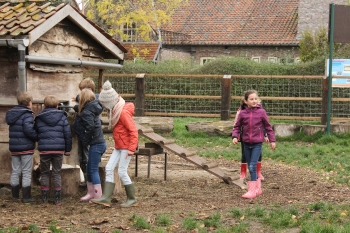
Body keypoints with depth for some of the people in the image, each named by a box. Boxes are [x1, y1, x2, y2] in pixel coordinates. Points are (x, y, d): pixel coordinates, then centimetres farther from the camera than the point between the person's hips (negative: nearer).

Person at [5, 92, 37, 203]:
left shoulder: (11, 114, 11)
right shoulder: (27, 115, -14)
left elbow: (14, 130, 12)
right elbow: (28, 129, -25)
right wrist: (38, 137, -11)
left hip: (14, 148, 7)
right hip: (26, 148, -7)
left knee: (15, 172, 12)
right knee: (26, 173, 0)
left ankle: (15, 195, 18)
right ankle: (26, 197, 1)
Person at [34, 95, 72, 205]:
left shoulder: (39, 119, 3)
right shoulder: (62, 118, 2)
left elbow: (35, 134, 9)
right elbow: (68, 134, 2)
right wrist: (68, 149, 9)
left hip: (44, 149, 0)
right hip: (59, 149, 0)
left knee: (44, 173, 11)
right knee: (56, 173, 7)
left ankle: (44, 197, 12)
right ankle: (57, 198, 5)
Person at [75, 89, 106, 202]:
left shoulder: (86, 112, -14)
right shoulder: (93, 108, 12)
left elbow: (90, 127, -22)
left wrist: (85, 141, -11)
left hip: (96, 144, -9)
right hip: (100, 142, 9)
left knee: (93, 170, -5)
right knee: (89, 170, 17)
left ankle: (98, 196, -3)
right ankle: (91, 193, 25)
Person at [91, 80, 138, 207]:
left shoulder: (123, 112, -20)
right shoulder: (114, 111, 9)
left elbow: (133, 130, -22)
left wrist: (131, 148, -23)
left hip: (126, 147, -9)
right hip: (118, 146, 9)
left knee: (122, 172, -6)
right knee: (109, 168, 2)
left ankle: (131, 199, 8)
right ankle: (106, 197, 0)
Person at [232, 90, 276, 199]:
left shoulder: (261, 112, -3)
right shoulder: (242, 113, 1)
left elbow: (268, 127, 5)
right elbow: (237, 126, 9)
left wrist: (272, 140, 7)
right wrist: (235, 136, -8)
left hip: (257, 143, -4)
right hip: (246, 143, 4)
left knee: (252, 166, -13)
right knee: (250, 167, 10)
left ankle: (252, 190, -8)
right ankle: (258, 188, 24)